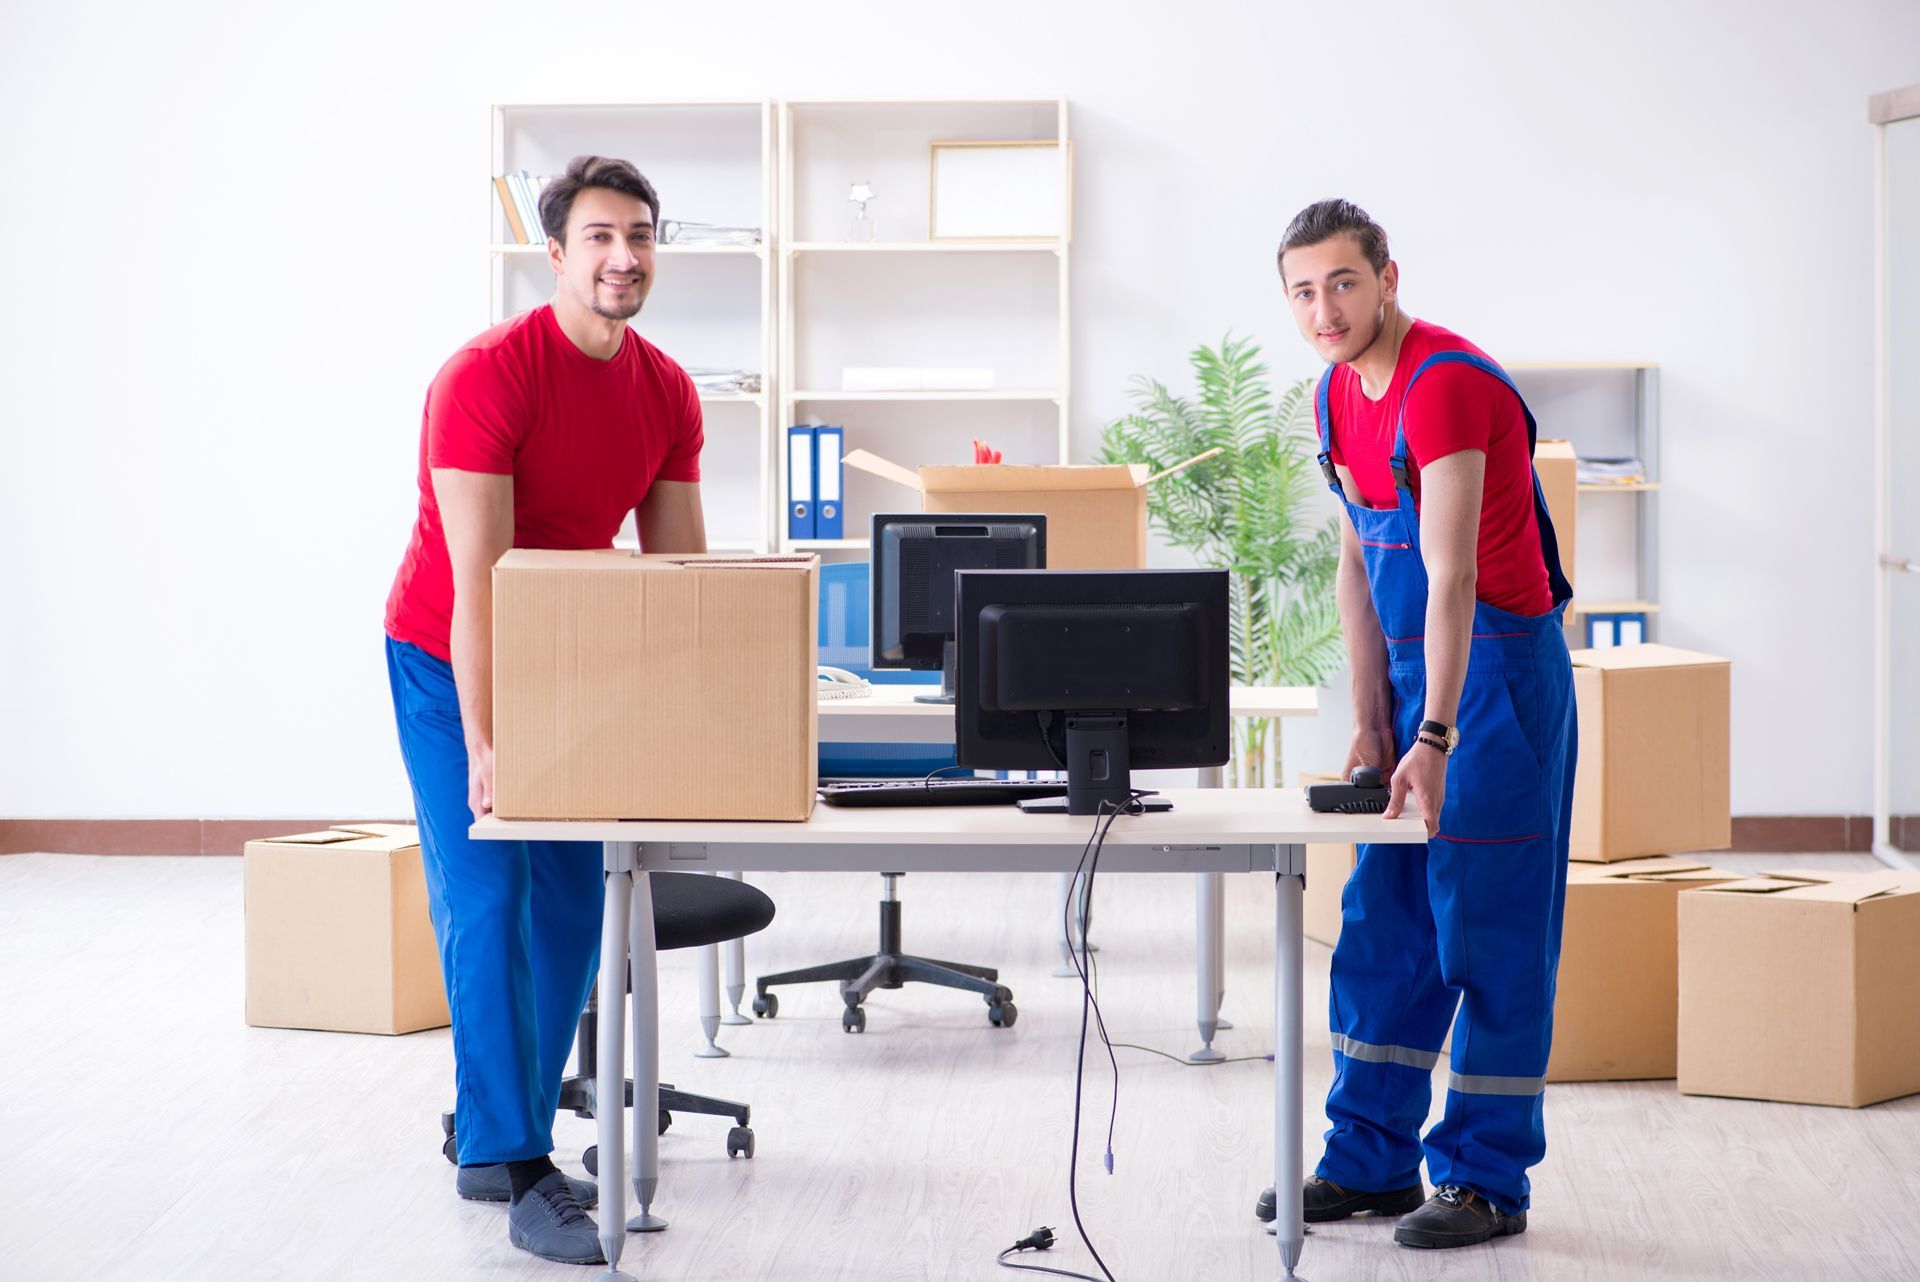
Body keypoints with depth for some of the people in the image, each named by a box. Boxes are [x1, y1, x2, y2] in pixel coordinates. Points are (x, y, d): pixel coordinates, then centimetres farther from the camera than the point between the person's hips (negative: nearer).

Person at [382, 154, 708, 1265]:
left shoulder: (667, 394, -3)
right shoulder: (487, 376, -23)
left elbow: (680, 568, 1)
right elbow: (479, 578, -26)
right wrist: (484, 747, -29)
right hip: (449, 664, -6)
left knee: (570, 912, 5)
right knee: (487, 906, -12)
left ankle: (492, 1142, 17)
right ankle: (524, 1177, -12)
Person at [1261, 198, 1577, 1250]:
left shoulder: (1446, 383, -21)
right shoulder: (1340, 392, 7)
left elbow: (1451, 576, -27)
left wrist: (1434, 738, -31)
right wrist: (1369, 724, 6)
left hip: (1496, 663, -9)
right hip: (1412, 664, 9)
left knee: (1489, 930, -4)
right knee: (1382, 925, 10)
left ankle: (1487, 1179, 3)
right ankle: (1373, 1161, 18)